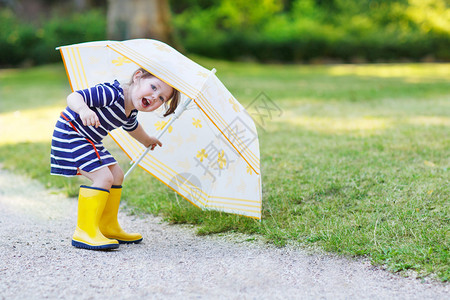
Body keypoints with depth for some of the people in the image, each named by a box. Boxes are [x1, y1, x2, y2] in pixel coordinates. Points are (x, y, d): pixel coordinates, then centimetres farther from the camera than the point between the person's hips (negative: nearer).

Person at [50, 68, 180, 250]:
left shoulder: (131, 112, 2)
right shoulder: (111, 93, -28)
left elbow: (132, 128, 27)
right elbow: (73, 97, -34)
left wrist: (147, 141, 44)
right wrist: (83, 110, -55)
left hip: (89, 140, 10)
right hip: (70, 134, -10)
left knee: (116, 174, 14)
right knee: (103, 177, -21)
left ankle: (108, 228, 25)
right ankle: (85, 232, -17)